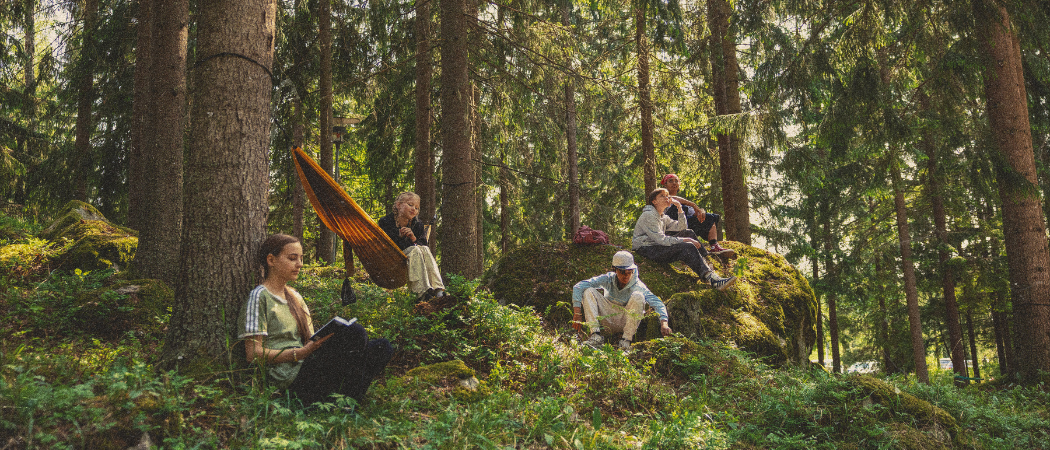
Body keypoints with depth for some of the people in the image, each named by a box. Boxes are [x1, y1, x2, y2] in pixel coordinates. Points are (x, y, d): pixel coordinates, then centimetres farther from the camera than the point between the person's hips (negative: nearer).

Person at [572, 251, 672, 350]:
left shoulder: (638, 286, -18)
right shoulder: (608, 279, -14)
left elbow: (658, 304, -25)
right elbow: (578, 287, -17)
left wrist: (664, 324, -43)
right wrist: (577, 313, -24)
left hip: (627, 321, -2)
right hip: (608, 319, 2)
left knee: (638, 296, -29)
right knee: (589, 291, -19)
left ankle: (627, 339, -24)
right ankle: (596, 335, -26)